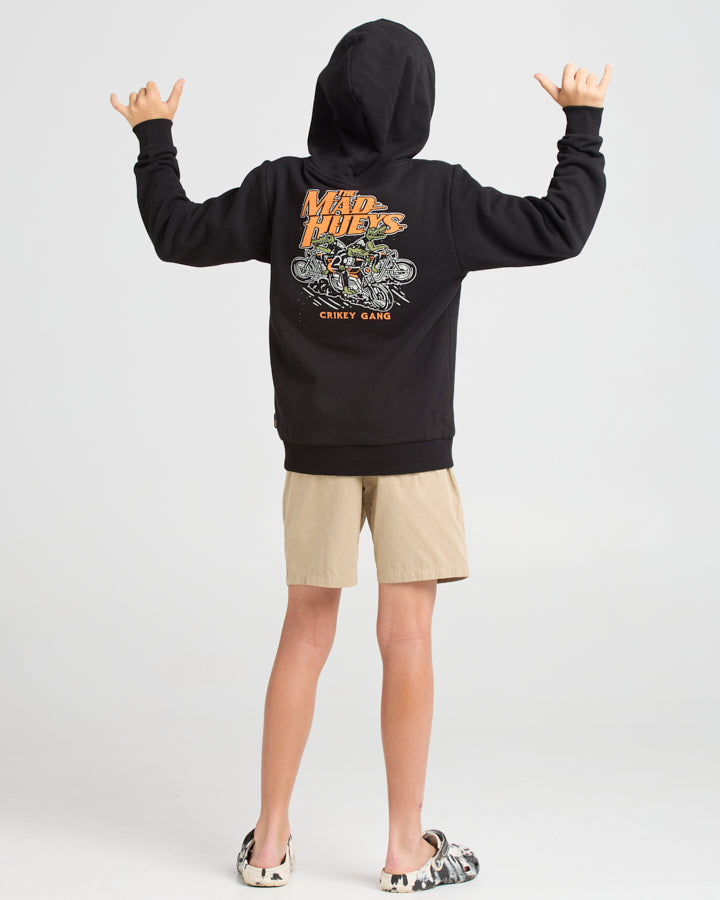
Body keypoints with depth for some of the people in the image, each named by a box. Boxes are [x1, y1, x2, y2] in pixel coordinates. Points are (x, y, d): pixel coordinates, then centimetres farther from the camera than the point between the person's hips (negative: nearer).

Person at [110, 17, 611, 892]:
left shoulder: (282, 189, -2)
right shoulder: (442, 195, -8)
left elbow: (178, 233, 7)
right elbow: (559, 229, -5)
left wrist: (153, 136, 22)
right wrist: (582, 123, 8)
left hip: (315, 451, 3)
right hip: (413, 450, -2)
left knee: (305, 636, 11)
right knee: (407, 640, 3)